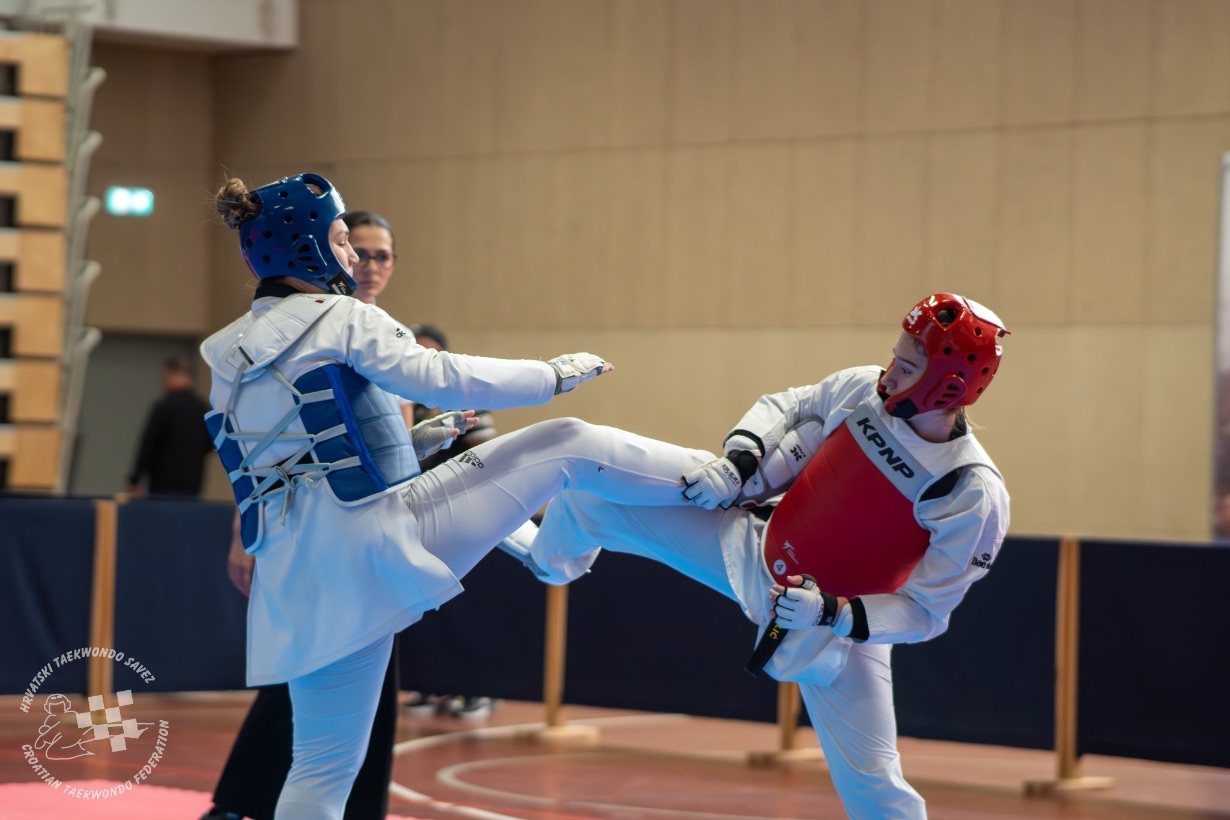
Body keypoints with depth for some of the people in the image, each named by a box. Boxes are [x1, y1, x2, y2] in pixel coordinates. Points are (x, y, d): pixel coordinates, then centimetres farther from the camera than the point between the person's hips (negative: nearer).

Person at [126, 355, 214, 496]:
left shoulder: (163, 406, -11)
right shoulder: (203, 408, 6)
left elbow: (148, 445, -10)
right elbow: (210, 446, 12)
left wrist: (134, 481, -5)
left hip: (164, 486, -6)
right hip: (193, 485, 6)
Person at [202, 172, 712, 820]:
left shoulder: (230, 362, 20)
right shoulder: (336, 317, -2)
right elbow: (441, 377, -10)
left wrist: (416, 440, 27)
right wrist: (555, 374, 0)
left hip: (298, 583, 7)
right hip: (375, 535, -7)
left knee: (323, 768, 11)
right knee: (565, 446, 1)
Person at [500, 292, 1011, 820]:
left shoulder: (972, 496, -28)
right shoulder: (863, 391, -17)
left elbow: (924, 612, -22)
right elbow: (783, 407, 3)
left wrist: (829, 613, -35)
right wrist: (736, 463, -16)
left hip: (841, 623, -4)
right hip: (755, 545, 4)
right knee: (591, 496, 5)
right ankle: (549, 559, 42)